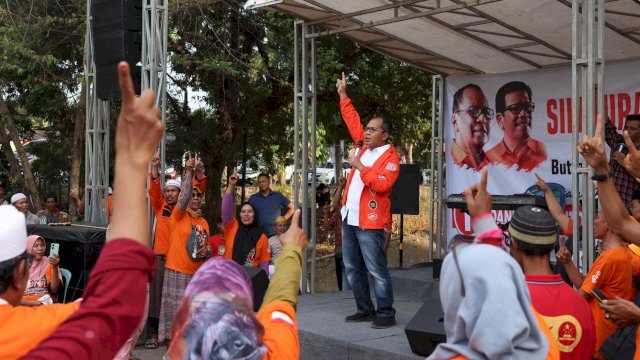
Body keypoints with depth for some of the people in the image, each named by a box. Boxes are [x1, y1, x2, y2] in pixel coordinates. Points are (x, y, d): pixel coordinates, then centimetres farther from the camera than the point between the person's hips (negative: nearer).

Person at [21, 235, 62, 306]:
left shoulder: (49, 263, 8)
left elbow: (54, 290, -3)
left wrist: (55, 267, -14)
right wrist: (30, 303, -15)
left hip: (45, 302, 0)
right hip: (25, 304, 0)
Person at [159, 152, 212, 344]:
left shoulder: (204, 222, 14)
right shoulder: (179, 215, -3)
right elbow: (183, 196, -22)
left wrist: (207, 251, -4)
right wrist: (188, 172, -30)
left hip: (197, 273, 6)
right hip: (177, 271, -6)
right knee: (177, 311, -2)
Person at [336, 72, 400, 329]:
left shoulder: (391, 157, -10)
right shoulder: (365, 146, 12)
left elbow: (382, 184, -23)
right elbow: (352, 121, 21)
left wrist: (360, 166, -21)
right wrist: (343, 95, 20)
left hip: (369, 222, -9)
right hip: (349, 218, 9)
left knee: (377, 270, -5)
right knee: (353, 269, 13)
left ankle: (386, 313, 4)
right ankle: (365, 310, 23)